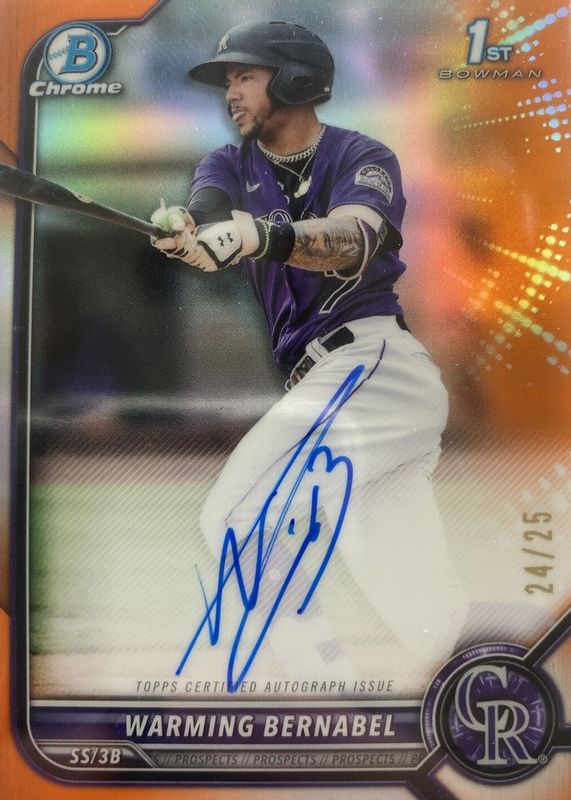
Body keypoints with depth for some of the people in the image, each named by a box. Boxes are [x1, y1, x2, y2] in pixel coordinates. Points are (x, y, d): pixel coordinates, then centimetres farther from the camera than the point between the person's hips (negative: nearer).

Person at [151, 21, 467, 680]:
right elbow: (205, 210, -8)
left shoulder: (362, 158, 0)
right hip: (321, 378, 6)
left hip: (371, 360, -6)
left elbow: (352, 241, -22)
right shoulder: (231, 165, 16)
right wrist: (184, 225, -31)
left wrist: (262, 234, -41)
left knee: (236, 521, -15)